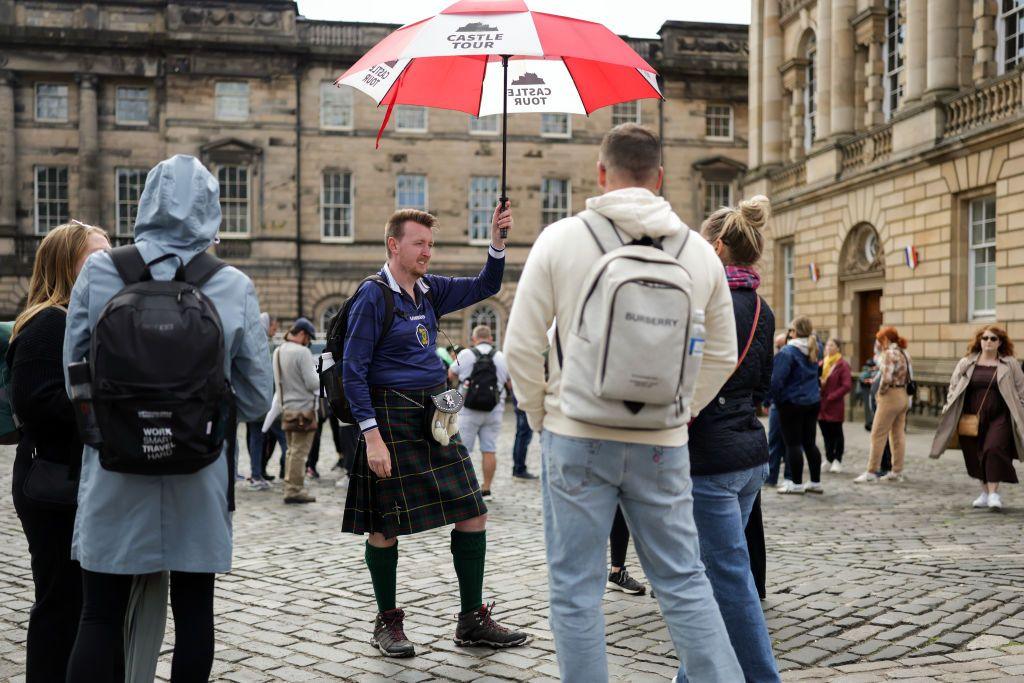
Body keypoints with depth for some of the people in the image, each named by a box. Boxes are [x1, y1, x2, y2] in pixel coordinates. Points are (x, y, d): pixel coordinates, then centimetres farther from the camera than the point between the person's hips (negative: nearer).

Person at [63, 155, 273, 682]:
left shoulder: (98, 273, -6)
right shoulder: (234, 287, -7)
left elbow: (74, 379, 1)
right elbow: (256, 399, -2)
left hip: (114, 476, 0)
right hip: (197, 478, 0)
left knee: (100, 615, 9)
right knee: (193, 612, 13)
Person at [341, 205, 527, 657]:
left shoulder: (429, 290, 11)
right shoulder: (373, 297, -9)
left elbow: (484, 287, 18)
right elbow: (353, 373, -12)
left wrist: (497, 241, 1)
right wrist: (371, 435, -18)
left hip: (436, 414, 7)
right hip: (392, 418, -7)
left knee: (473, 512, 4)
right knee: (385, 525, 2)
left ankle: (472, 620, 15)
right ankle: (388, 623, 20)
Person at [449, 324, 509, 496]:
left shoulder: (465, 354, -6)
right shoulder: (502, 357, 2)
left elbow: (451, 375, 9)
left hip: (469, 411, -2)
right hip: (494, 411, 2)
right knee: (489, 451, 5)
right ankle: (486, 489, 8)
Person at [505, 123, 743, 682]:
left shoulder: (560, 239, -5)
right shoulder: (699, 251, 4)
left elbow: (521, 346, -4)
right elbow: (721, 356, 11)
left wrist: (541, 416, 9)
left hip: (576, 439, -2)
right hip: (663, 446, 3)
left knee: (576, 591, 8)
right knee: (684, 584, 13)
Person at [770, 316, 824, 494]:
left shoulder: (787, 352, -16)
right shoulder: (814, 349, 6)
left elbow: (777, 379, -19)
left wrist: (773, 399, -8)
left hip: (792, 403, -7)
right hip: (813, 401, 7)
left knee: (793, 443, 0)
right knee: (809, 442, 13)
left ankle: (797, 483, 3)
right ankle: (816, 482, 16)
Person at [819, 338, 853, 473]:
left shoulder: (842, 365, -8)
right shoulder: (822, 363, 11)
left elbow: (847, 385, -14)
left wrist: (831, 397, -15)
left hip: (835, 405, -6)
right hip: (821, 405, 6)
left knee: (836, 433, 4)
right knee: (826, 433, 11)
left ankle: (837, 461, 12)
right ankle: (829, 459, 22)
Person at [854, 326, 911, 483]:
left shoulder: (889, 353, -14)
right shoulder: (905, 354, 13)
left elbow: (886, 377, -24)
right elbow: (908, 377, 10)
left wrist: (881, 391, -8)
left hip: (891, 396, -9)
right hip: (904, 396, 9)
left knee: (878, 435, -4)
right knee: (898, 435, 11)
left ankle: (871, 472, -2)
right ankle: (897, 472, 15)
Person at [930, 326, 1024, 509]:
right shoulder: (966, 363, 8)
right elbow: (954, 388, 12)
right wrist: (949, 410, 3)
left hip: (999, 418, -3)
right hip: (972, 419, 3)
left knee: (994, 449, -19)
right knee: (976, 456, 7)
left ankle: (994, 493, -12)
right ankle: (985, 493, 23)